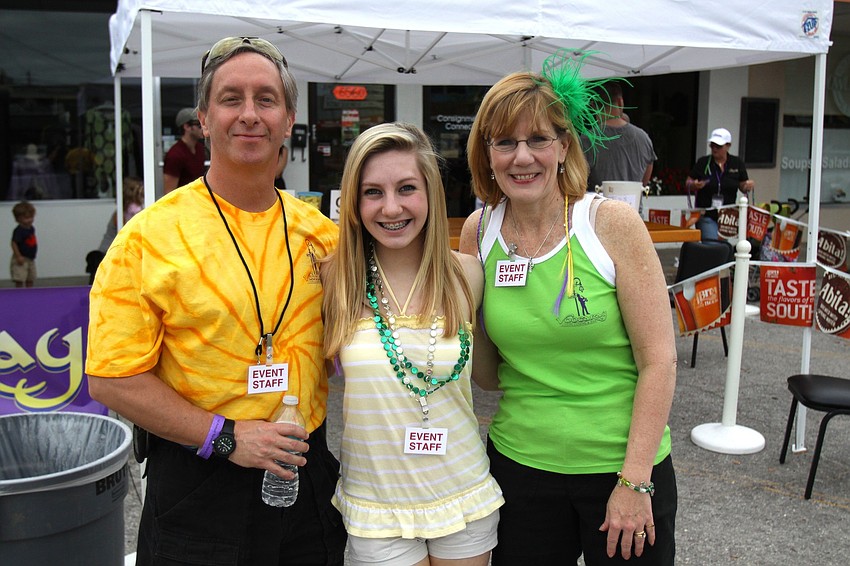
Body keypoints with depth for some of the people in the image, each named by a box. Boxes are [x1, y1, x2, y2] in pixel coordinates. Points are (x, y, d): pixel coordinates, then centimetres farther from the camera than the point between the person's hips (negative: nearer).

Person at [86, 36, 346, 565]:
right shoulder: (149, 237, -9)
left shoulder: (320, 233, 3)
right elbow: (113, 379, -10)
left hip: (308, 473, 4)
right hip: (197, 489, -3)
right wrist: (224, 436, -16)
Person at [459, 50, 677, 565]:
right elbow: (488, 374, 8)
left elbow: (659, 359, -11)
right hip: (521, 462, 3)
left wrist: (636, 481, -12)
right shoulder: (479, 232, -1)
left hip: (623, 465, -2)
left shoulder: (613, 224, -11)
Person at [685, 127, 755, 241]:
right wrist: (694, 185, -18)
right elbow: (688, 183, 4)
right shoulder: (703, 162, -1)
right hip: (706, 215, -2)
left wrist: (748, 186, -14)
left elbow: (743, 187, 8)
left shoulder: (737, 163, 2)